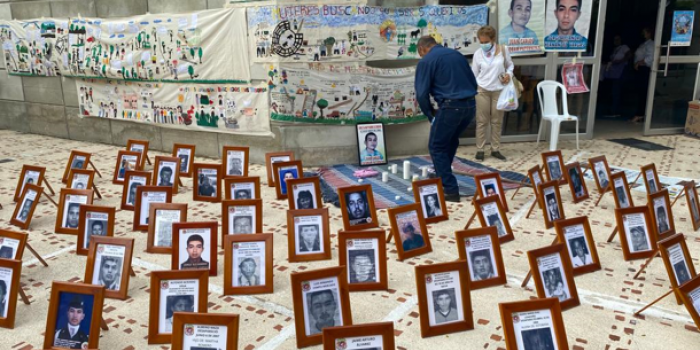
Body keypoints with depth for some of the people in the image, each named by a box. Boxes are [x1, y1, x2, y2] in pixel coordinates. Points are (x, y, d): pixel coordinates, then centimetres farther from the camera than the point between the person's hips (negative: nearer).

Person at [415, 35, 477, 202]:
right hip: (470, 105, 7)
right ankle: (442, 174, 43)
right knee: (450, 140, 28)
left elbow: (422, 94, -5)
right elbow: (473, 82, 22)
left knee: (437, 147, 7)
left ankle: (451, 190, 4)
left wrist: (431, 114, 9)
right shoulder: (457, 54, 20)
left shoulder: (426, 61, 0)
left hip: (451, 106, -7)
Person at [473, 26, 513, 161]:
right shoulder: (477, 54, -4)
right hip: (482, 90, -1)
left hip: (498, 90, 1)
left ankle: (495, 149, 17)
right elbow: (474, 74, 2)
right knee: (482, 121, 2)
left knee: (497, 121, 7)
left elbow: (510, 64, 11)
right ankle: (480, 150, 10)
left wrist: (509, 74, -11)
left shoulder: (503, 50, -4)